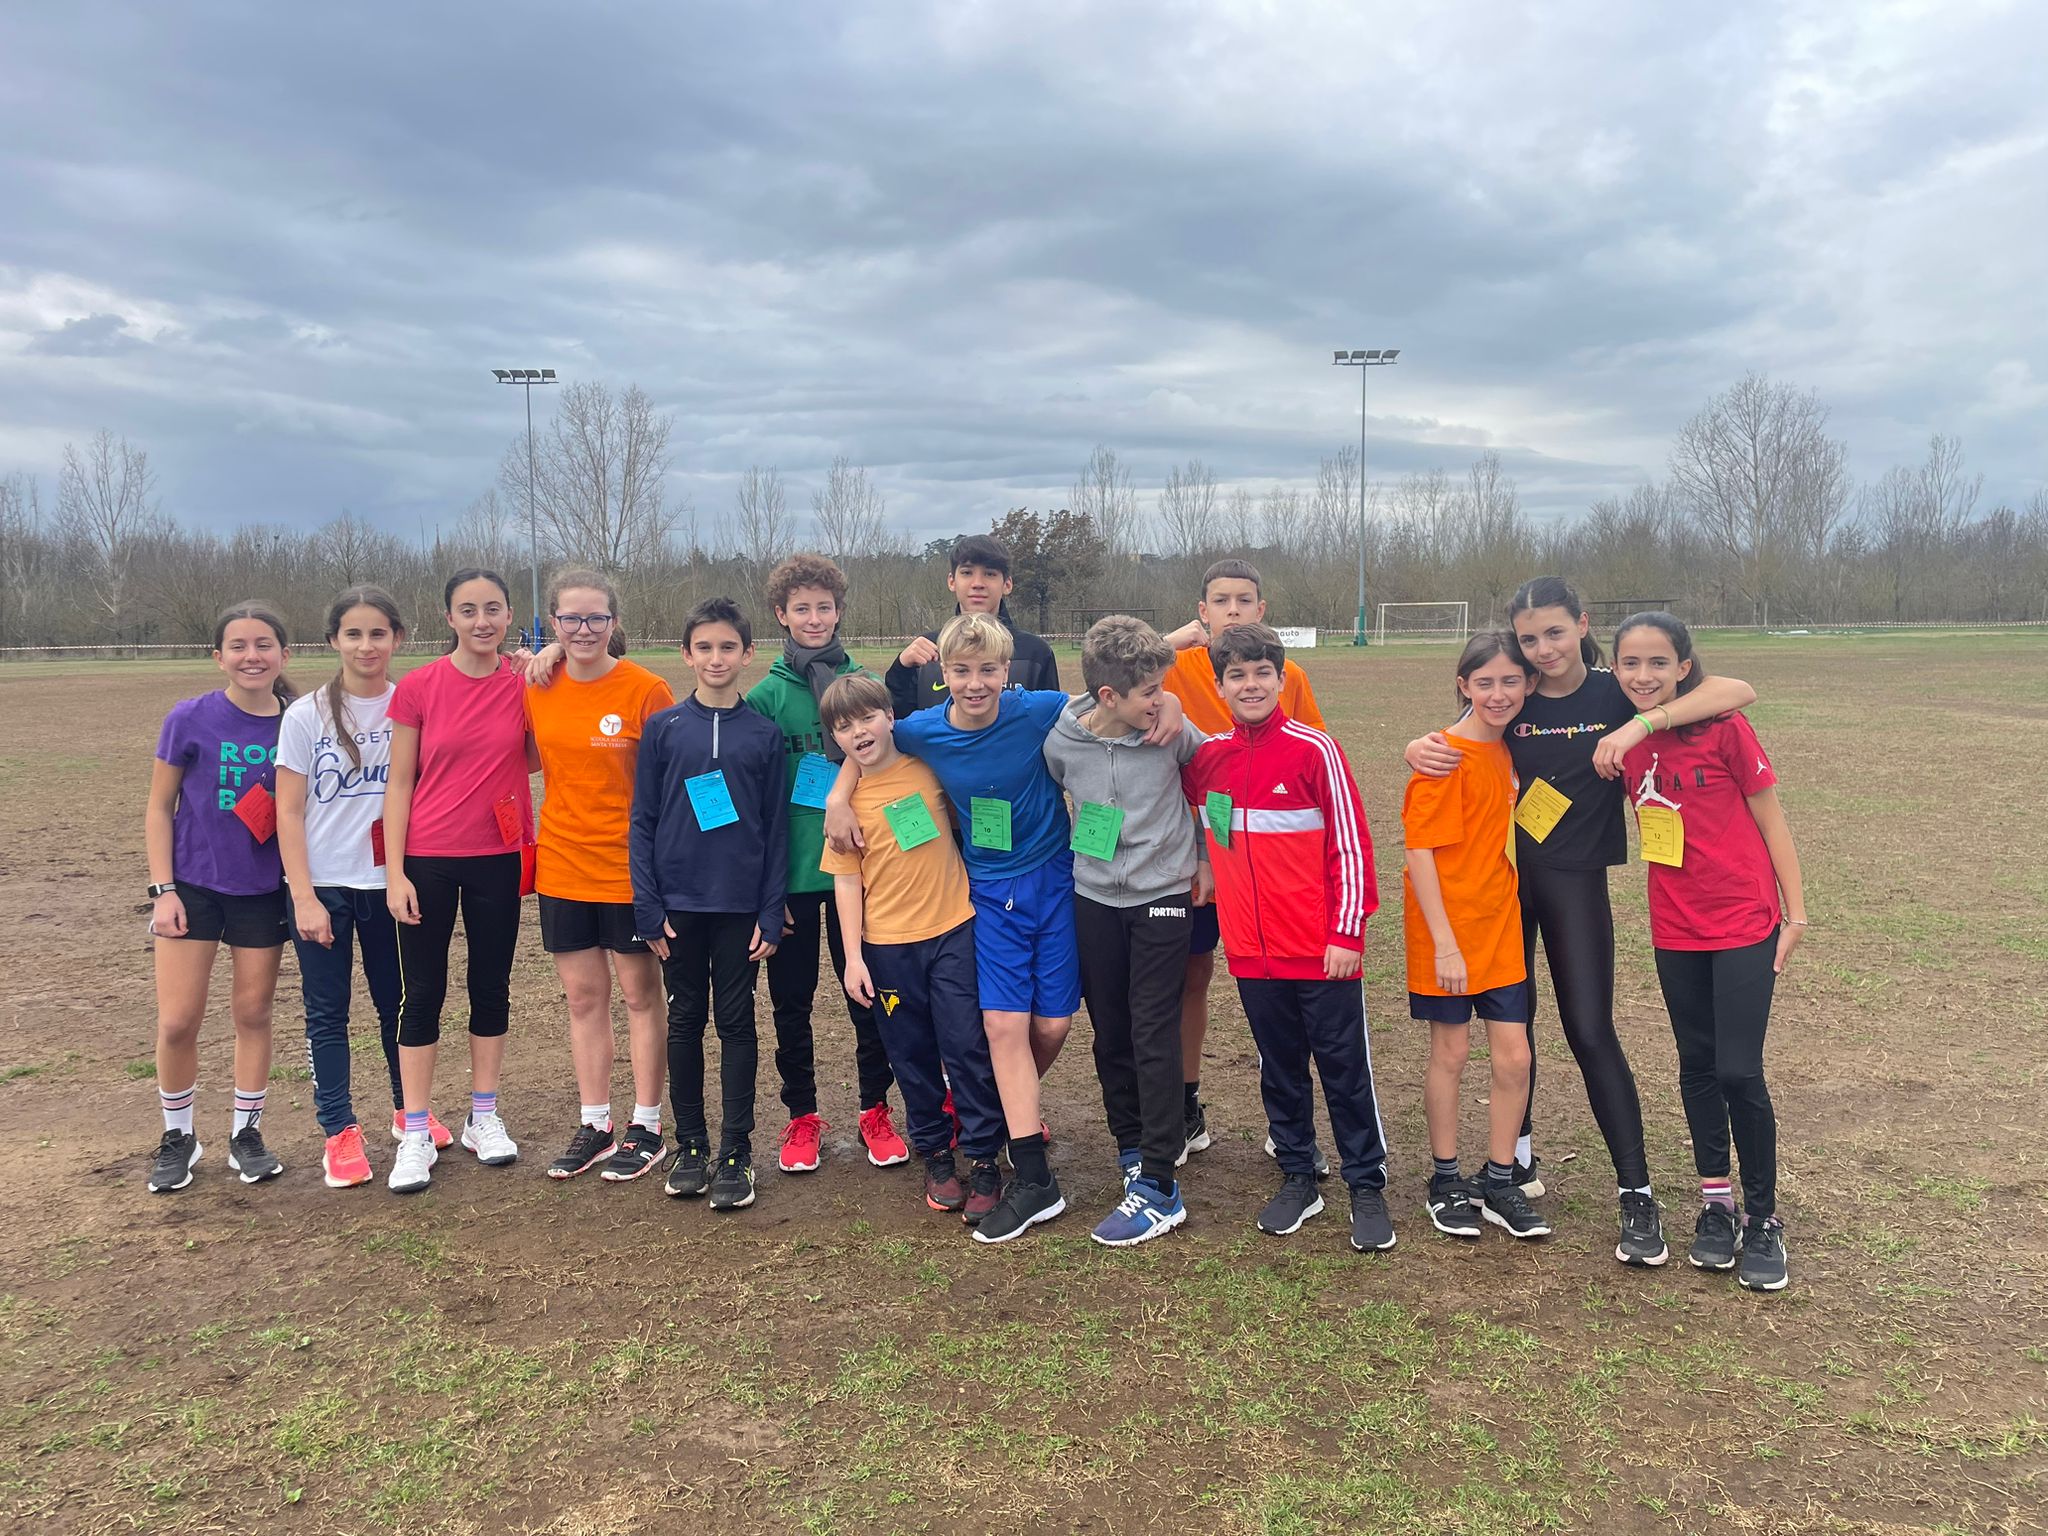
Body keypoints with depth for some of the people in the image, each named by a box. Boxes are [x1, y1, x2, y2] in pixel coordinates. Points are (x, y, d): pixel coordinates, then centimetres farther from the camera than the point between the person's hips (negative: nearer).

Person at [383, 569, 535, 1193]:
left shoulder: (523, 685, -2)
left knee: (491, 985, 12)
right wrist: (394, 872, -7)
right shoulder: (418, 686, -7)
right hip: (428, 860, -2)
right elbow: (399, 783, -3)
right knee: (423, 993, 5)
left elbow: (537, 757, 5)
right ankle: (416, 1135, 15)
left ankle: (484, 1118, 27)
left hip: (499, 859, 2)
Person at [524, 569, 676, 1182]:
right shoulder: (538, 689, 2)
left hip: (630, 865, -4)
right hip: (562, 864, 5)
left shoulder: (647, 690, -11)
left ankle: (646, 1127, 19)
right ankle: (593, 1125, 25)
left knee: (640, 994, 7)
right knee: (583, 996, 13)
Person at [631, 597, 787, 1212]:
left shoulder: (763, 734, 2)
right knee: (685, 1021, 10)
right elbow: (642, 822, 2)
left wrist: (771, 913, -3)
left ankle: (736, 1151, 14)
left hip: (740, 904, 0)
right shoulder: (663, 728, 2)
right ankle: (689, 1144, 22)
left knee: (736, 1022, 6)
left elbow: (776, 829, 2)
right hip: (679, 902, 1)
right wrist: (648, 907, -4)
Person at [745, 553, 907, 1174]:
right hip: (790, 872, 0)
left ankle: (876, 1111, 25)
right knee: (791, 1001, 10)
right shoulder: (766, 695, -1)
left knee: (867, 995, 9)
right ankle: (802, 1117, 26)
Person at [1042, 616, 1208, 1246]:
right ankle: (1135, 1147, 30)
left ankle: (1159, 1187, 0)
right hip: (1094, 899, 2)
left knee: (1154, 1037, -5)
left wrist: (1206, 856, 7)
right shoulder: (1061, 744, -10)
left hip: (1162, 894, -2)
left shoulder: (1172, 733, -13)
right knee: (1110, 1034, 10)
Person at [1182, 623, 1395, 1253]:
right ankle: (1298, 1179, 30)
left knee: (1345, 1069, 6)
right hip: (1252, 948, 4)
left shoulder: (1314, 749, -10)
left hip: (1322, 949, -4)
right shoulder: (1205, 757, 2)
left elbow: (1350, 844, -9)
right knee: (1279, 1069, 15)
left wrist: (1346, 933, -12)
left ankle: (1367, 1187, 20)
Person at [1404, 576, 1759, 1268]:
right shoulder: (1513, 703, -1)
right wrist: (1421, 749, -23)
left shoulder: (1617, 693, -8)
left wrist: (1639, 724, -31)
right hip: (1503, 874, 3)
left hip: (1576, 881, -3)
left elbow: (1738, 691, -18)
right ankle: (1518, 1155, 32)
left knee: (1591, 1032, -6)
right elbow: (1444, 745, 3)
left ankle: (1638, 1197, 3)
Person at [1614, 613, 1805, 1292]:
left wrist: (1795, 915, -5)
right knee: (1697, 1066, 13)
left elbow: (1771, 823, -6)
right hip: (1675, 930, 4)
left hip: (1744, 923, -4)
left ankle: (1763, 1220, 14)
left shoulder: (1724, 726, -12)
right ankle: (1716, 1204, 28)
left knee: (1739, 1071, -4)